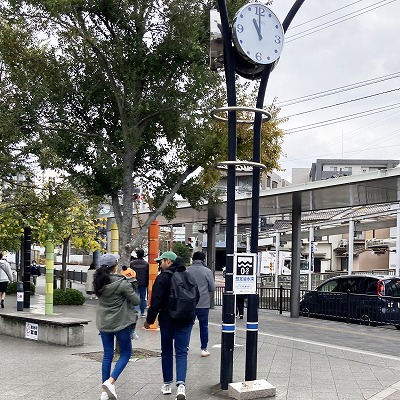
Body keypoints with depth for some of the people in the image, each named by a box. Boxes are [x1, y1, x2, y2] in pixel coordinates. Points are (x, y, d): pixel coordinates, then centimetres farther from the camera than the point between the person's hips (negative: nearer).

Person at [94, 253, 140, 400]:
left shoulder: (99, 282, -1)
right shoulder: (122, 283, -18)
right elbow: (136, 301, -14)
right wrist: (130, 291, 7)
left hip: (104, 323, 6)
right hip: (120, 322, -5)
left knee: (107, 355, 12)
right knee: (126, 353, 10)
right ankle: (110, 381, -8)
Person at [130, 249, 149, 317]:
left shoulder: (132, 263, -5)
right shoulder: (146, 264, -6)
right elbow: (148, 274, -1)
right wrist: (147, 283, 9)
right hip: (143, 284, 0)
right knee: (143, 298, 8)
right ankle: (142, 312, 9)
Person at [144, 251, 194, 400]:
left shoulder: (163, 277, -11)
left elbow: (156, 302, -15)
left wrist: (149, 320, -4)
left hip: (167, 321, -4)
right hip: (186, 321, 4)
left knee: (166, 352, 12)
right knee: (181, 353, 2)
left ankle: (167, 384, 20)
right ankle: (181, 384, -15)